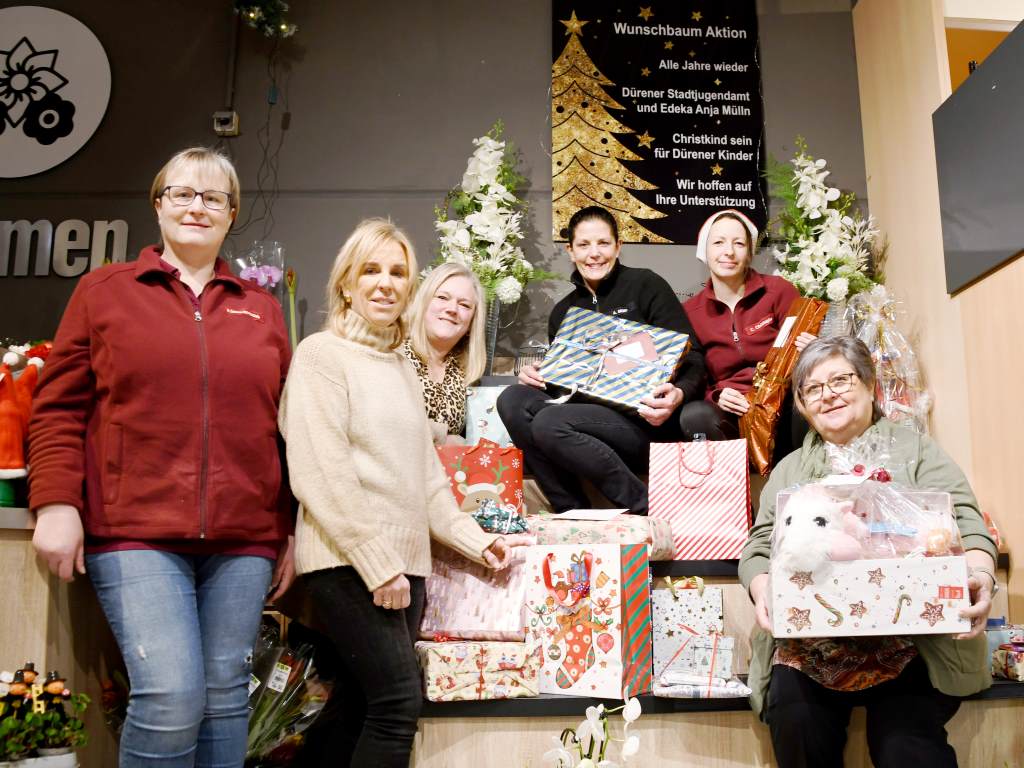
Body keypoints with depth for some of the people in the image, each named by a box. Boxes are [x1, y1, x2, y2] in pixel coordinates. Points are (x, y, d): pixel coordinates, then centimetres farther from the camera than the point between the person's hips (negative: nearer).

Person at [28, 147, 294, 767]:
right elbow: (60, 407, 5)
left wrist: (293, 530, 11)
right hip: (135, 532, -2)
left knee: (225, 697, 6)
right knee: (172, 697, -11)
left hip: (243, 539, 3)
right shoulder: (104, 291, 9)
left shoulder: (262, 308, 14)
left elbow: (287, 425, 14)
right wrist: (56, 502, -6)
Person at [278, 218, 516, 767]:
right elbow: (321, 473, -13)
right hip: (348, 563, -7)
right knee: (399, 701, -12)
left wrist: (471, 538, 12)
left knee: (358, 709, 9)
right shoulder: (322, 354, -4)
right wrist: (376, 562, -16)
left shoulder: (402, 368, 19)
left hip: (402, 563, 7)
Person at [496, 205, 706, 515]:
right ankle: (573, 513, -18)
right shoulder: (562, 312, 20)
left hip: (647, 420, -6)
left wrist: (678, 395, -25)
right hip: (591, 415, 6)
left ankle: (646, 510, -18)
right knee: (513, 399, -17)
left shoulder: (644, 285, 4)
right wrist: (535, 376, 2)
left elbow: (692, 356, -2)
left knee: (549, 423, -29)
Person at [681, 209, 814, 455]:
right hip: (732, 416, 1)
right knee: (694, 415, -32)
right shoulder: (689, 313, 6)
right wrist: (716, 396, -12)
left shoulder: (780, 291, 2)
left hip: (784, 408, 0)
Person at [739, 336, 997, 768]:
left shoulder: (916, 451, 14)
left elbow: (964, 524, 1)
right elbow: (760, 545, 13)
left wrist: (979, 576, -22)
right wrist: (763, 591, -10)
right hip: (807, 646, 3)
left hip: (910, 639, -2)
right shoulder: (789, 470, 23)